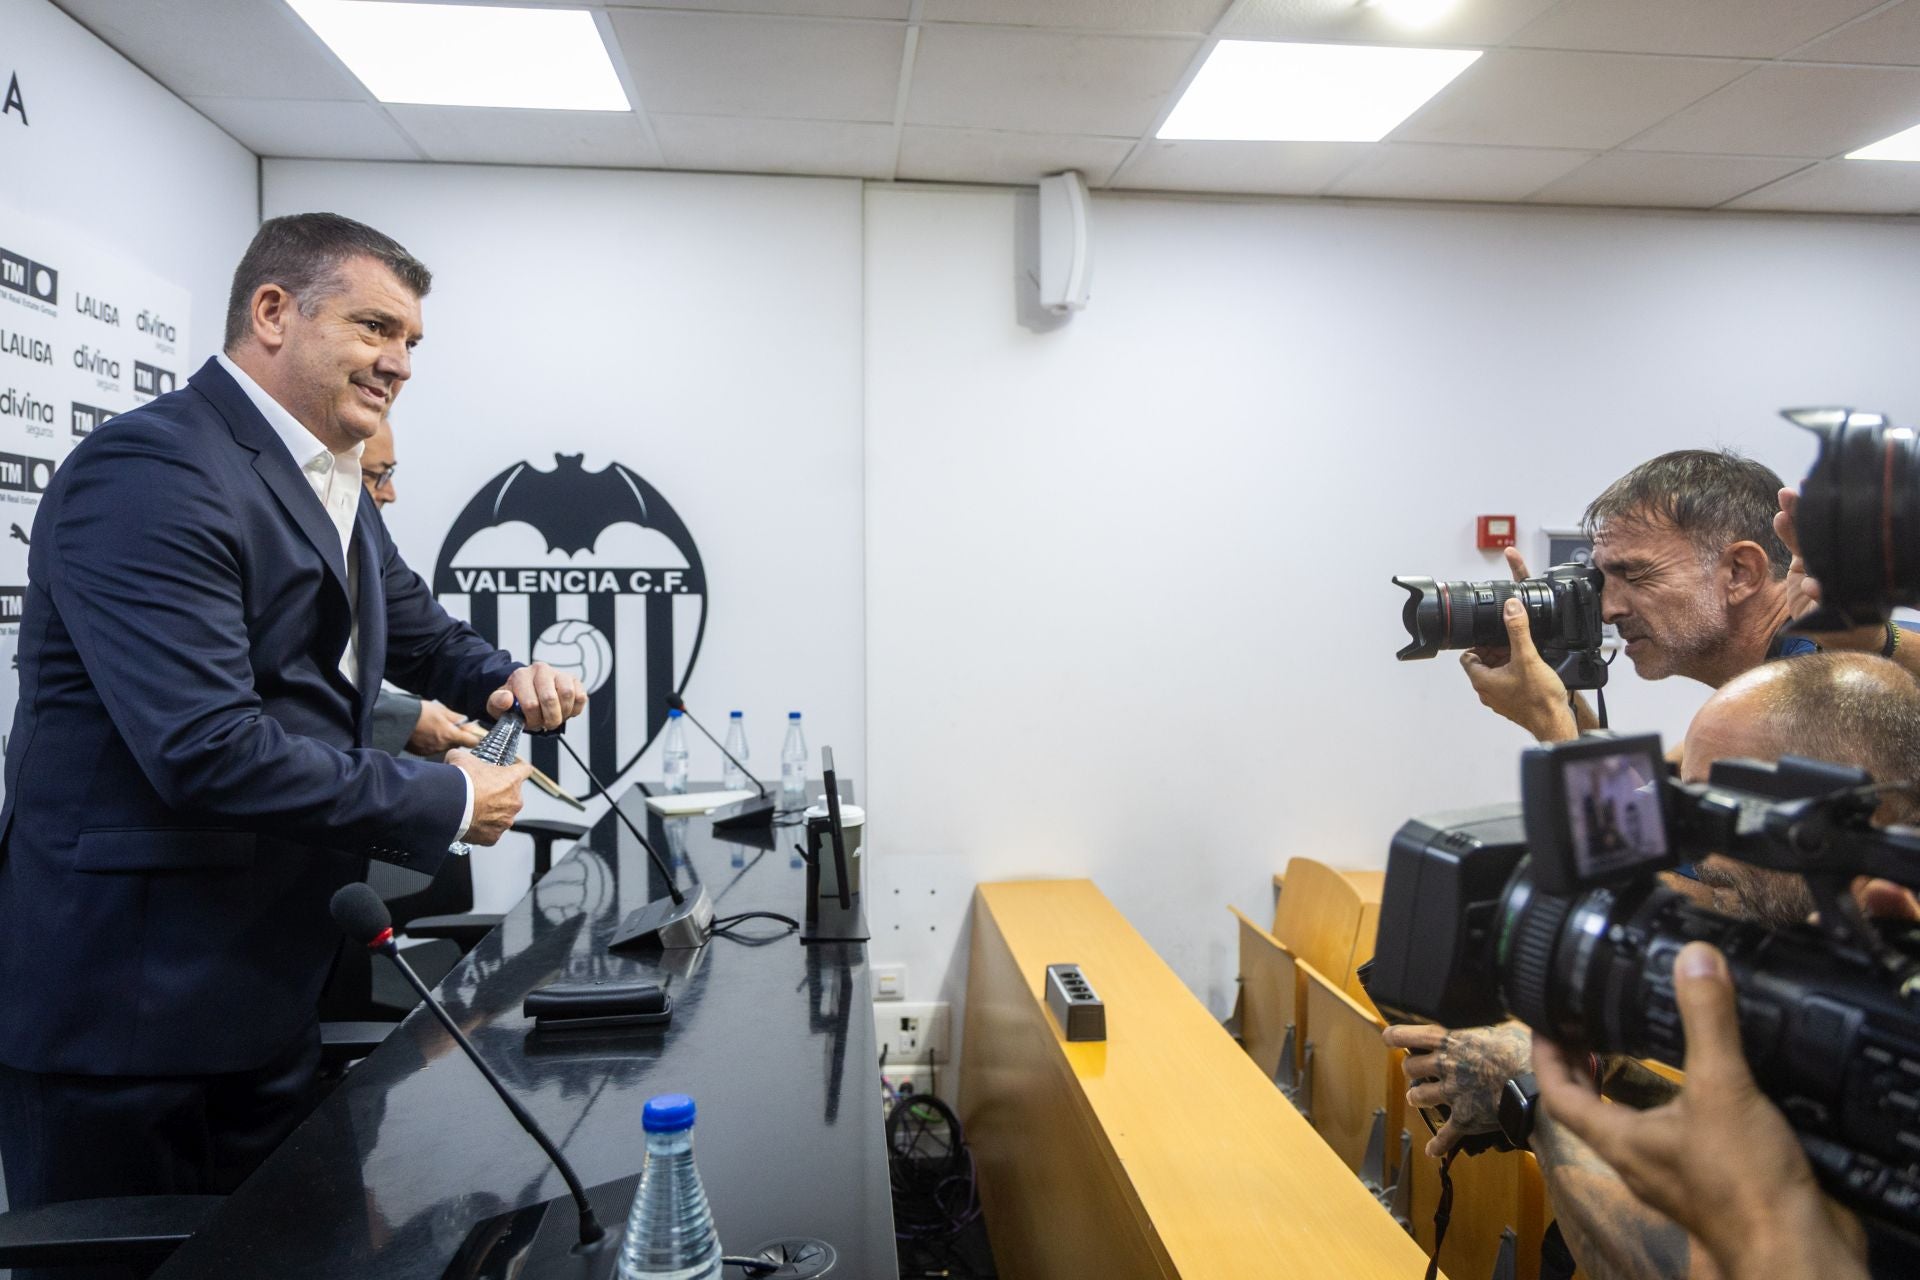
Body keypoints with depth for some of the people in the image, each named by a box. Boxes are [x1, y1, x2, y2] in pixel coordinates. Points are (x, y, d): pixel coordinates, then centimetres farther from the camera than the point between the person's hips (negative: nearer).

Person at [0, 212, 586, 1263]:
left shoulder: (333, 487, 10)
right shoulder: (151, 471, -19)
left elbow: (422, 633, 22)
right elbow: (206, 748, -28)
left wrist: (504, 680, -1)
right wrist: (445, 803, -18)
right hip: (129, 1011, -8)